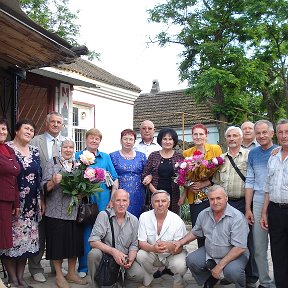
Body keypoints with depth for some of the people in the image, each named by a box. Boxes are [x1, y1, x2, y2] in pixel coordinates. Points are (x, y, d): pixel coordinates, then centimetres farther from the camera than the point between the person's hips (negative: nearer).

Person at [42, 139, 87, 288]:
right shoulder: (52, 163, 1)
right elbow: (44, 187, -5)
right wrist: (53, 182, -24)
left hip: (75, 211, 4)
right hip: (56, 211, -4)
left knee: (74, 241, 7)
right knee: (58, 242, 1)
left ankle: (71, 273, 23)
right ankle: (59, 275, 16)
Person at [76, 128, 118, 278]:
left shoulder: (106, 157, 10)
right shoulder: (78, 156, 5)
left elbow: (114, 180, 9)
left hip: (103, 202, 2)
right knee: (85, 233, 3)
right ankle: (83, 267, 17)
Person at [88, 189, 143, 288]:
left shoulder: (134, 220, 2)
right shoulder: (104, 215, -11)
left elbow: (134, 245, 7)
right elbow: (93, 241, -19)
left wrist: (130, 259, -13)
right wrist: (113, 251, -29)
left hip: (124, 258, 3)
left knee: (139, 275, -21)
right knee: (94, 253, -34)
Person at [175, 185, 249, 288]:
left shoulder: (237, 217, -22)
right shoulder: (203, 214, -2)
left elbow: (239, 248, -25)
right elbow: (195, 232, 15)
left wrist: (220, 266, -25)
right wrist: (180, 242, -2)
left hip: (234, 255, -5)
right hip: (209, 254, 6)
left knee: (231, 271, -33)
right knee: (191, 260, -12)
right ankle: (211, 280, 19)